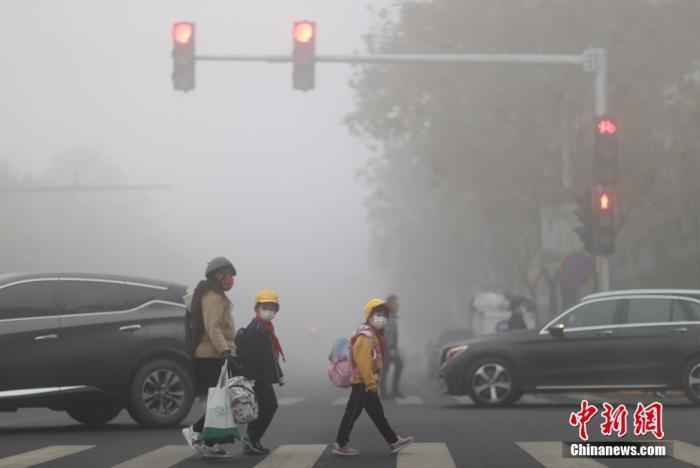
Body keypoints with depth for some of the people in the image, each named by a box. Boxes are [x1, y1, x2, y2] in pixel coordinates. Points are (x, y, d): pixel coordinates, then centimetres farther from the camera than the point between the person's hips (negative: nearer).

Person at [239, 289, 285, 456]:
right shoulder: (254, 329, -13)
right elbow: (249, 355, -22)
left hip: (264, 377, 10)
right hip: (258, 378, -10)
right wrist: (250, 377, -27)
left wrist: (279, 375, 26)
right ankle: (251, 440, -6)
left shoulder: (266, 329, 20)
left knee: (268, 407, 11)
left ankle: (251, 440, 15)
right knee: (269, 406, -11)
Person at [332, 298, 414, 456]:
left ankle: (394, 442, 15)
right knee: (352, 412, -3)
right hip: (362, 383, -10)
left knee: (377, 414, 12)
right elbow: (363, 362, -23)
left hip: (368, 383, 10)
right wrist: (371, 384, -21)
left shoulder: (375, 335, 15)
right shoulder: (365, 336, -17)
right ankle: (341, 445, 5)